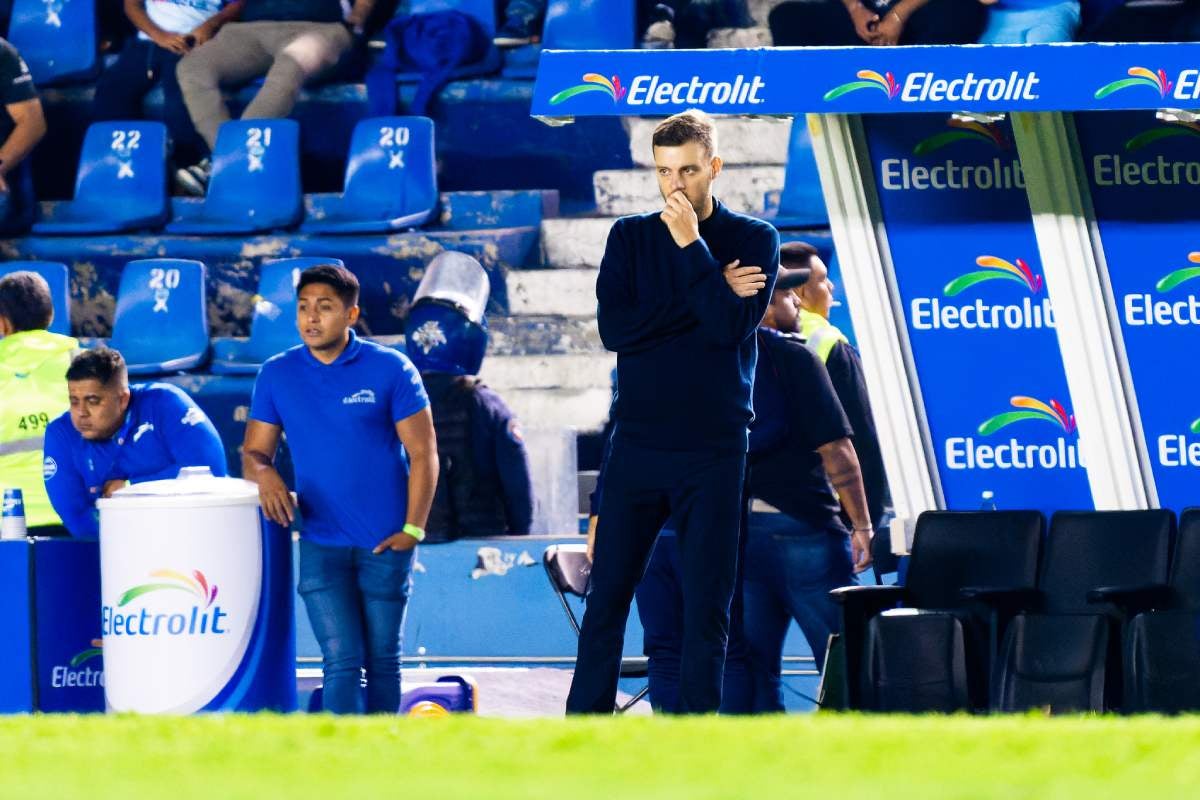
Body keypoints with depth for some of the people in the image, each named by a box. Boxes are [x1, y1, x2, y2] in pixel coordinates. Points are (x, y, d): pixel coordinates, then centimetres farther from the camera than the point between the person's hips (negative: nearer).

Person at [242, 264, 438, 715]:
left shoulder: (391, 369, -3)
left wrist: (413, 529, -8)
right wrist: (263, 472, -16)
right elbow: (253, 452, 8)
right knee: (342, 662, -9)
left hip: (385, 543, -1)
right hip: (321, 544, 1)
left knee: (382, 661, 8)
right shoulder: (277, 374, 4)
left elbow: (422, 453, -2)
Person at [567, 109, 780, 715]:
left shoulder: (754, 240, 3)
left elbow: (732, 325, -13)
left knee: (708, 603, -1)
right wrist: (709, 294, -10)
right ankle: (585, 718, 3)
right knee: (608, 593, -1)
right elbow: (613, 326, -7)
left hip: (713, 449, -1)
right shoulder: (630, 237, 8)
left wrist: (691, 245, -13)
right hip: (637, 444, 1)